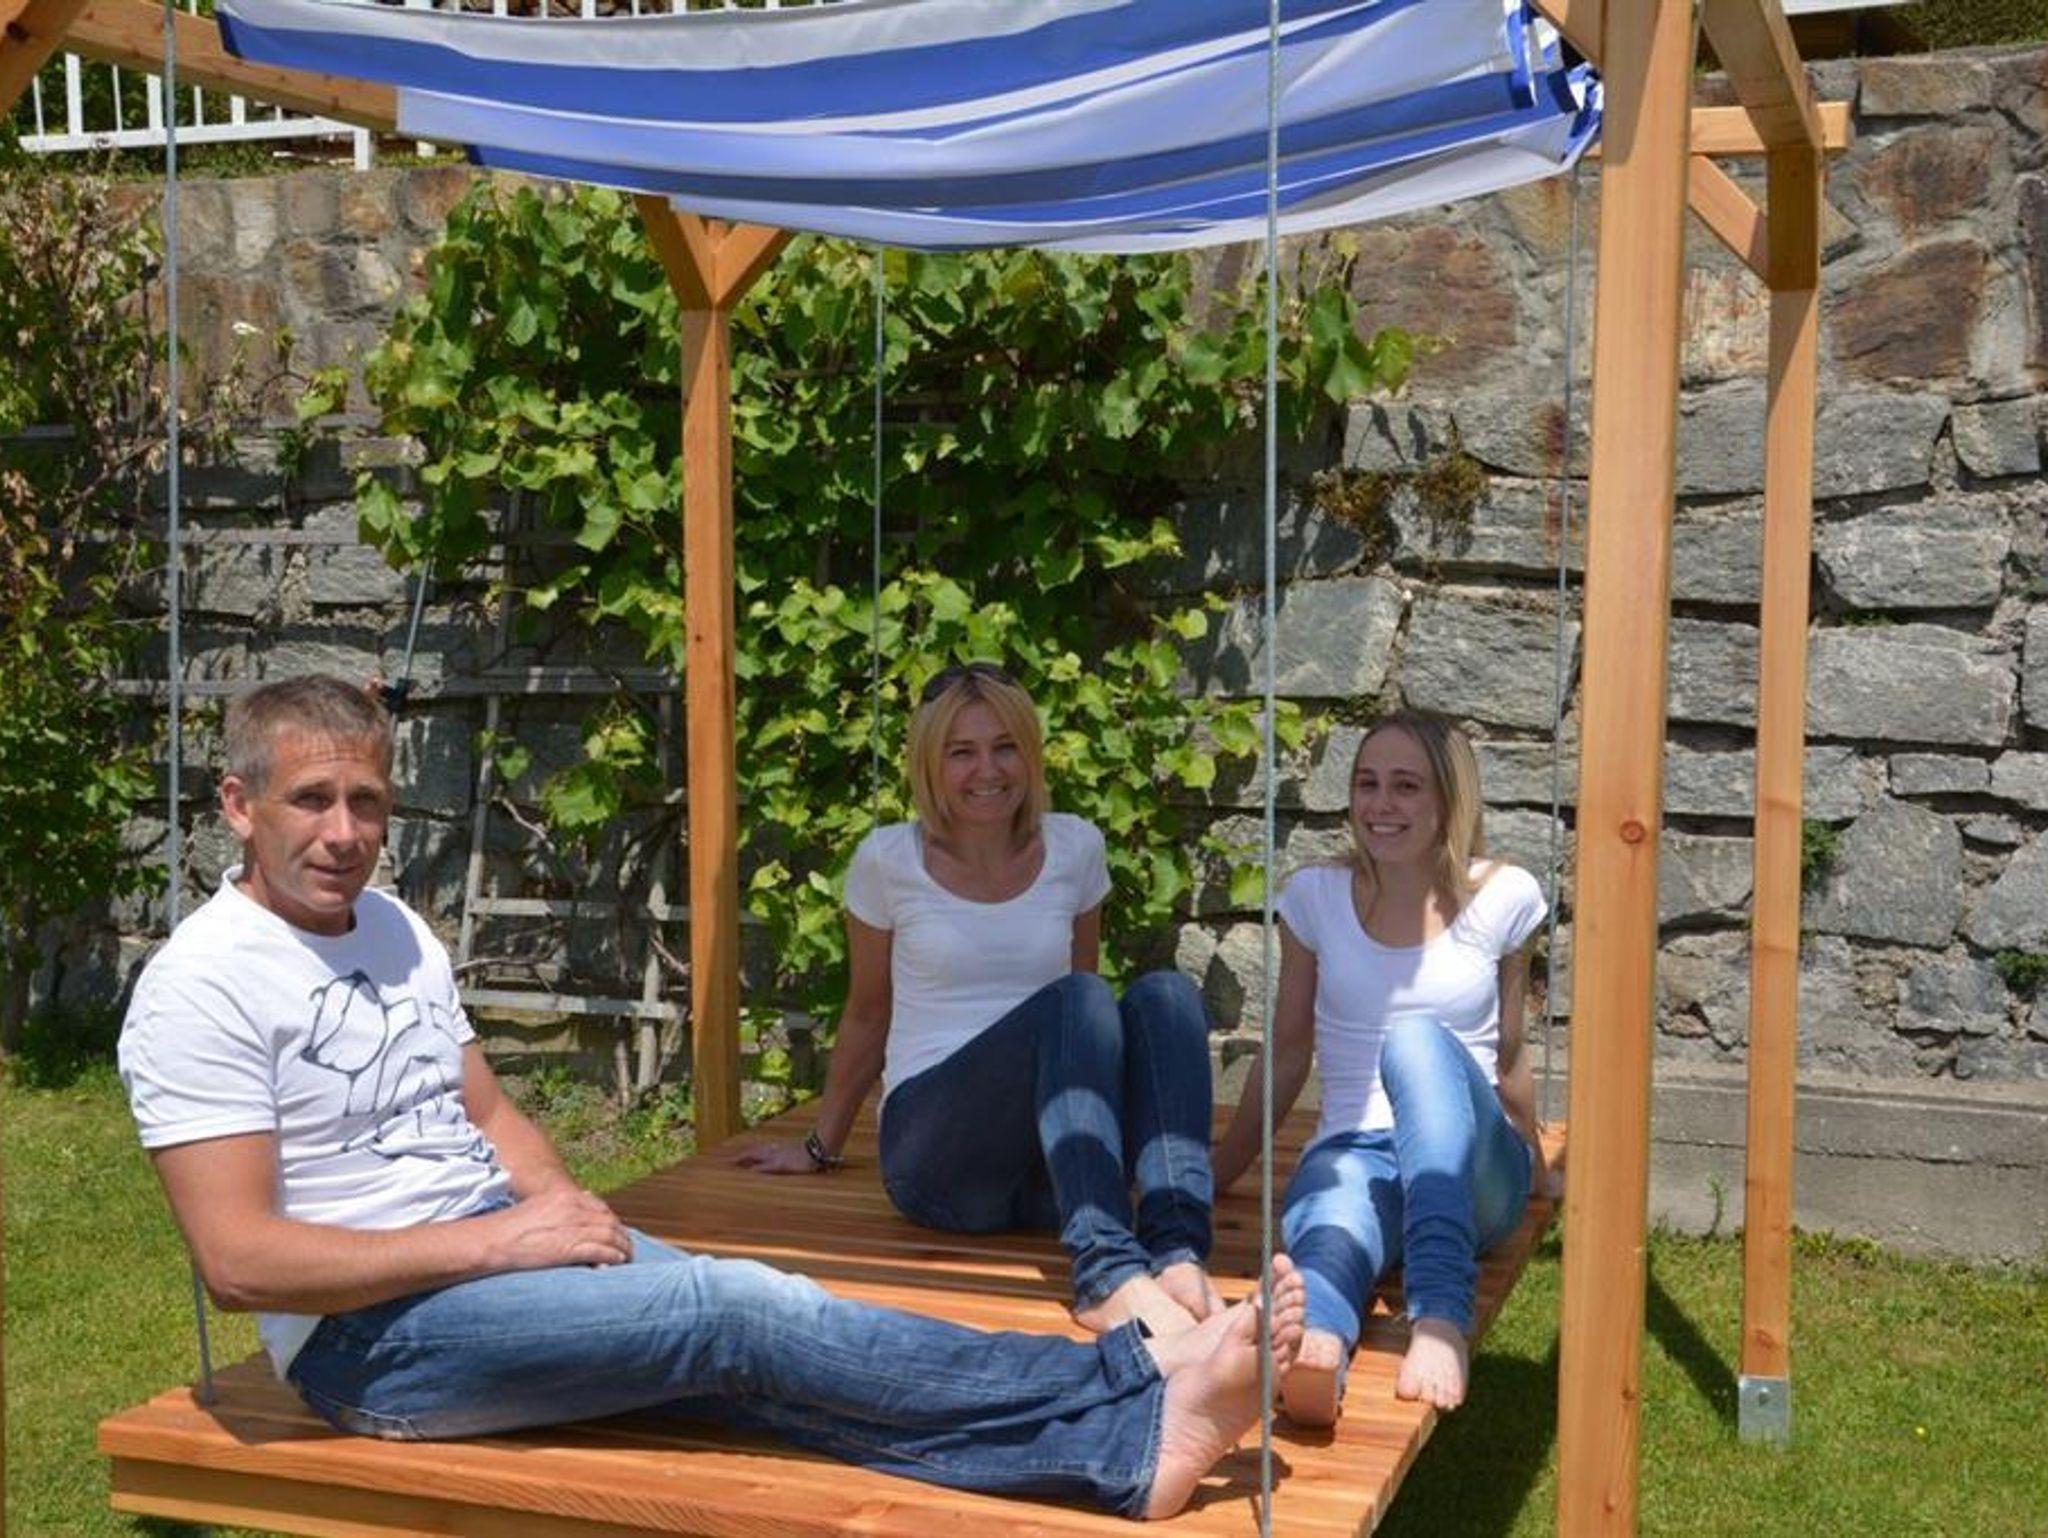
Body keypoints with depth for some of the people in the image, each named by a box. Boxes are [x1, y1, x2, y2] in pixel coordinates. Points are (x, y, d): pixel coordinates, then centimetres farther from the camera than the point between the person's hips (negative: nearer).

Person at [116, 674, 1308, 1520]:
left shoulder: (393, 930, 12)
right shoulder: (201, 988, -13)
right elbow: (240, 1260, -19)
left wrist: (562, 1213, -4)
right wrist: (498, 1241, -21)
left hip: (495, 1250, 7)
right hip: (372, 1331, -7)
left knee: (751, 1352, -17)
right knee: (743, 1311, -23)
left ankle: (1128, 1446, -29)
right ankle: (1137, 1406, -25)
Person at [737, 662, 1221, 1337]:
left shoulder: (1075, 847, 8)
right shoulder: (888, 860, 1)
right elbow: (867, 1016, 14)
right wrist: (820, 1148, 21)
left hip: (1050, 1169, 3)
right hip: (931, 1149, -3)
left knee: (1165, 993, -25)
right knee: (1077, 1001, -31)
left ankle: (1179, 1251, -42)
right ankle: (1106, 1270, -48)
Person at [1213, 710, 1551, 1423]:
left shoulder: (1503, 897, 4)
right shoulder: (1317, 897, 8)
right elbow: (1286, 1055, 17)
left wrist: (1534, 1169, 28)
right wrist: (1212, 1177, 17)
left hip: (1468, 1165, -1)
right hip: (1350, 1150, 1)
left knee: (1418, 1039, -36)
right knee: (1330, 1239, -38)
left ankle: (1440, 1317, -55)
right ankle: (1312, 1345, -76)